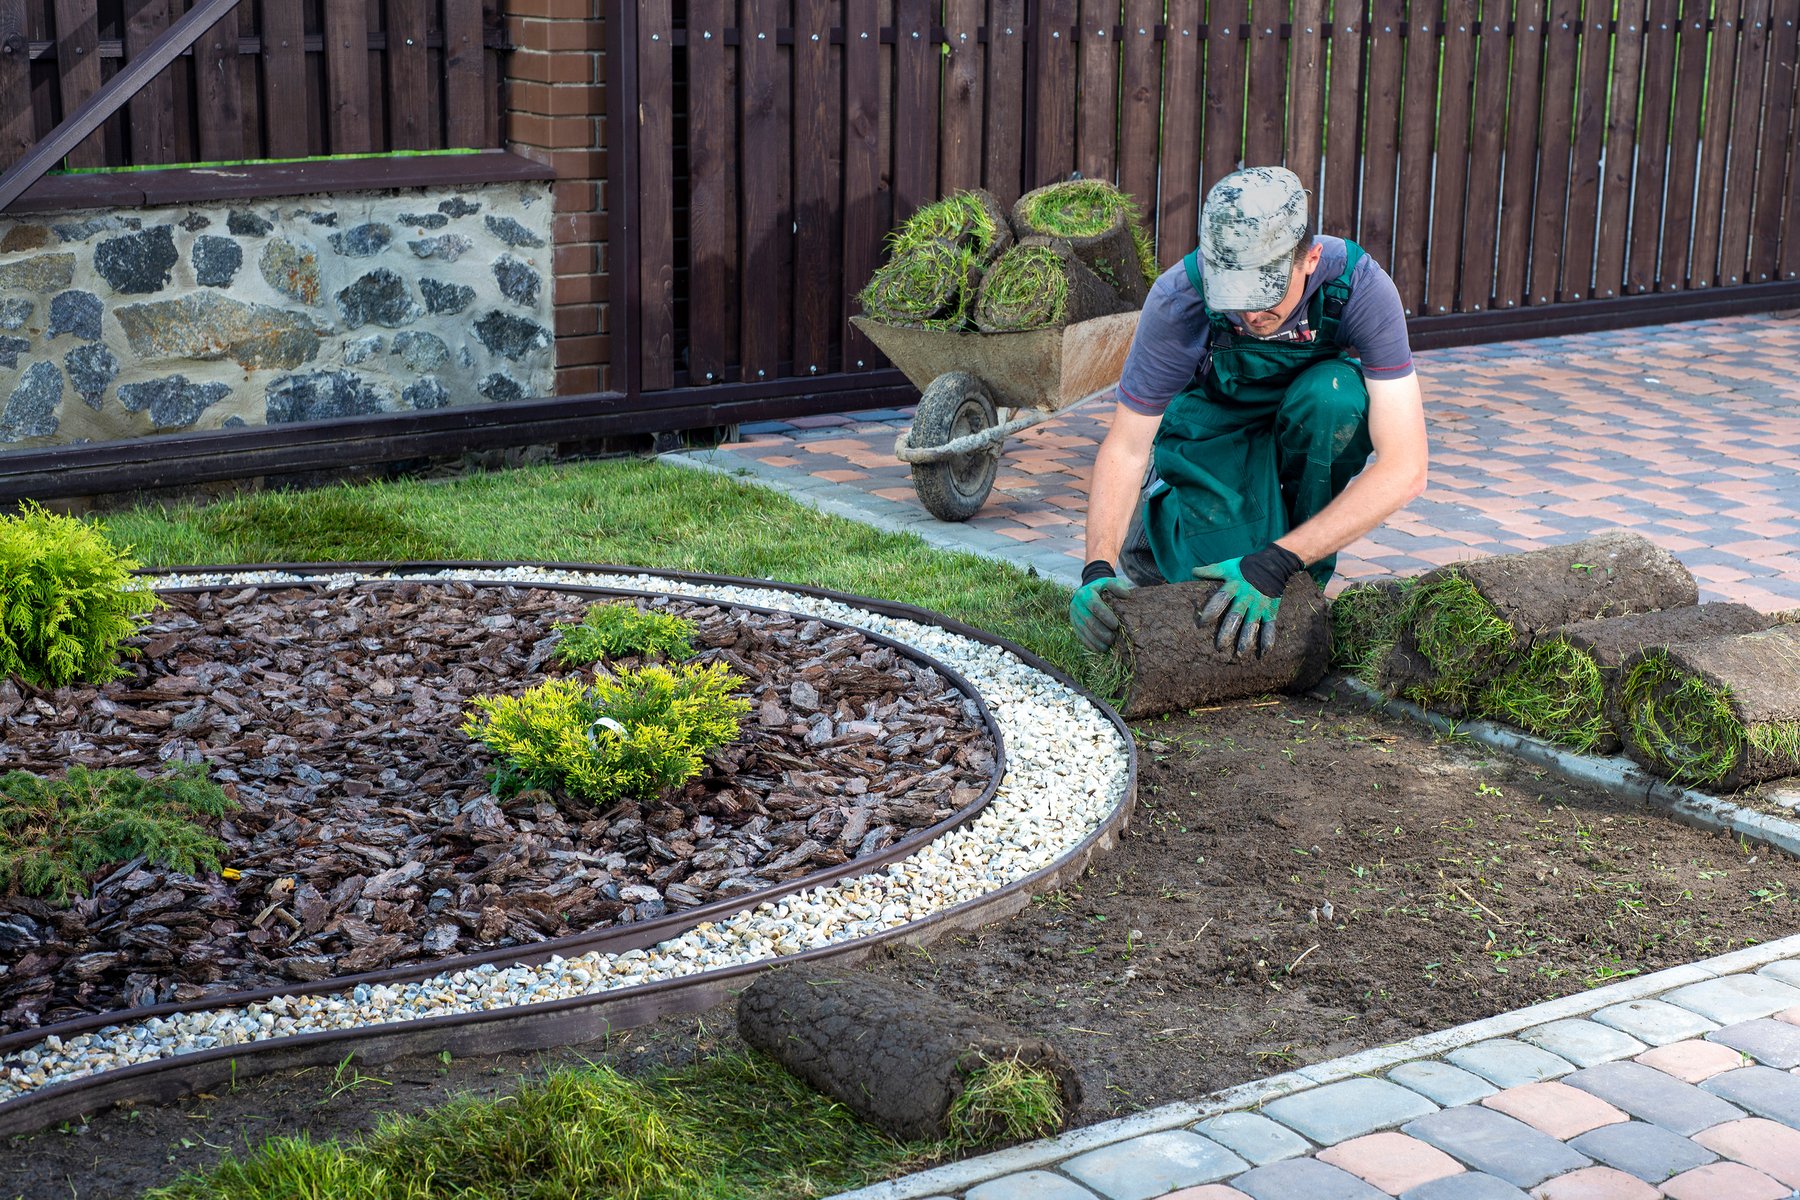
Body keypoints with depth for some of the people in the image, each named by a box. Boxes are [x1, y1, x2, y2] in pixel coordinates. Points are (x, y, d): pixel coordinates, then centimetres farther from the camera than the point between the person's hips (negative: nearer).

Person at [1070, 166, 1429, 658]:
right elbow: (1126, 447, -22)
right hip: (1215, 427, 0)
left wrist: (1277, 564, -44)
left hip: (1315, 433, 1)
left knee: (1336, 392, -35)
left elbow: (1404, 469, -36)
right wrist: (1098, 569, -38)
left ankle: (1306, 581, -13)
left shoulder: (1361, 287, -33)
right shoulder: (1178, 298, -30)